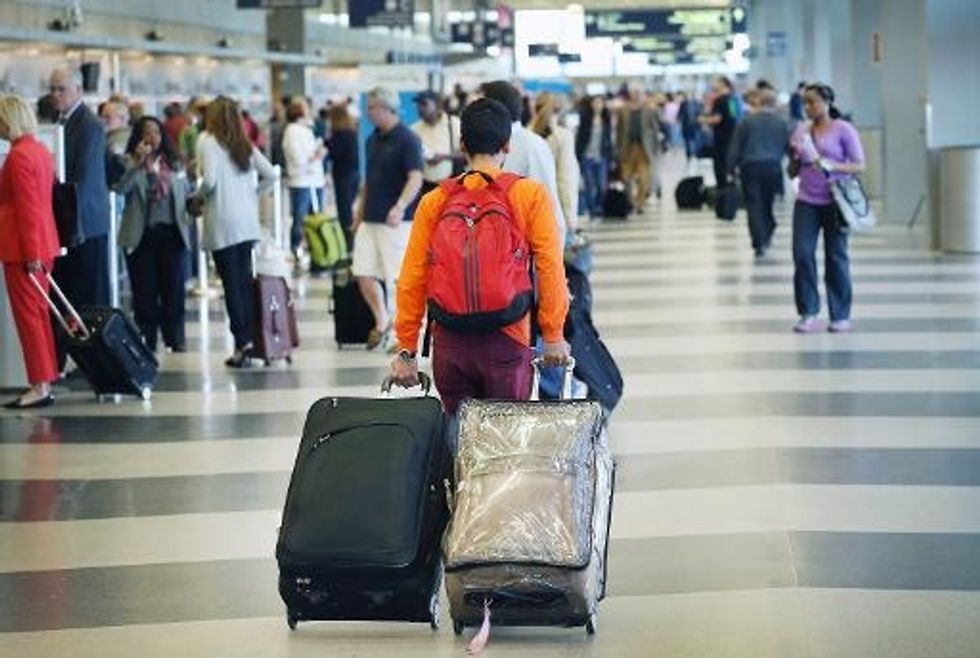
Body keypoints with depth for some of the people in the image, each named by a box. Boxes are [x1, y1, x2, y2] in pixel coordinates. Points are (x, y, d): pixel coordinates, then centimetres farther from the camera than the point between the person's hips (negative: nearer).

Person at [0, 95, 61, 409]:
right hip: (43, 243, 9)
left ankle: (40, 387, -4)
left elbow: (26, 207, -19)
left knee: (27, 315, -5)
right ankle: (45, 380, 16)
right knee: (39, 313, 13)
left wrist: (30, 254, -19)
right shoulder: (40, 150, 13)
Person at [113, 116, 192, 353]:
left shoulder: (174, 163, 12)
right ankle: (146, 339, 7)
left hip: (171, 232, 3)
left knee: (173, 287, 5)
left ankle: (175, 338, 12)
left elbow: (186, 194, 20)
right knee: (145, 289, 1)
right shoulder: (130, 163, 0)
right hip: (142, 234, -3)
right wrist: (138, 163, -23)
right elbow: (120, 188, -18)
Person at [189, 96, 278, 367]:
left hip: (222, 222, -5)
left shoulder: (208, 141, -4)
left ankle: (243, 343, -6)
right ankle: (248, 339, 5)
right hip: (247, 220, 5)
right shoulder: (245, 144, 12)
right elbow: (270, 175, 9)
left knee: (232, 284, -3)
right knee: (244, 281, 8)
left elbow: (210, 179, -14)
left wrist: (198, 195, 4)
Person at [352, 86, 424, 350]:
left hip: (397, 221, -7)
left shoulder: (407, 139, -11)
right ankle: (381, 322, 21)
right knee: (363, 274, 2)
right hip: (370, 219, 7)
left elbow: (416, 178, -20)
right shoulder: (373, 139, 13)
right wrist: (360, 212, 22)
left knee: (402, 278, -1)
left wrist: (400, 206, -35)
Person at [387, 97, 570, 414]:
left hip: (449, 343, 2)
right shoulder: (530, 194, -2)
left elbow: (411, 280, 1)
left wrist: (407, 349, 7)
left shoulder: (434, 202, 3)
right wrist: (553, 336, 0)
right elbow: (550, 268, -7)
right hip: (507, 340, -2)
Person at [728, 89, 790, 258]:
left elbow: (735, 147, -2)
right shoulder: (781, 123, 1)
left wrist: (731, 167, 6)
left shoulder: (747, 121, -3)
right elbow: (788, 147, 6)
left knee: (754, 205, -1)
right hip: (773, 167, 2)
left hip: (751, 167, -2)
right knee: (767, 203, 16)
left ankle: (759, 243, -8)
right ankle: (766, 236, 19)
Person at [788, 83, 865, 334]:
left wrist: (829, 165, -19)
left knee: (836, 257, 3)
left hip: (833, 202, -3)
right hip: (806, 202, 3)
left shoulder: (843, 130, -2)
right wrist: (796, 156, -7)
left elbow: (859, 165, -5)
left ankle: (841, 316, 13)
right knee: (802, 254, -7)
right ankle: (808, 313, 1)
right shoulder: (802, 130, 10)